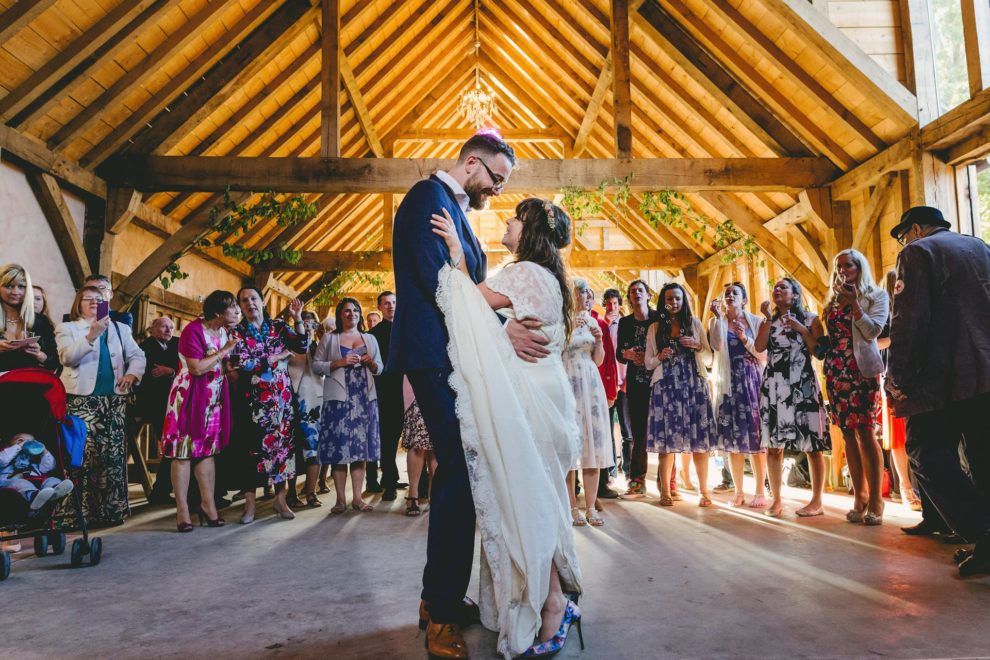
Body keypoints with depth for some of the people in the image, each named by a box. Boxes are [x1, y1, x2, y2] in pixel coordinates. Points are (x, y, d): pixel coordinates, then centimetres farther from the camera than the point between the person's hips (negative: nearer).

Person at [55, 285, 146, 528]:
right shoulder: (67, 328, 8)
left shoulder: (119, 328, 19)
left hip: (114, 399, 3)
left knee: (113, 454, 2)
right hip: (81, 399, -3)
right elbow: (67, 357, -8)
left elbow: (137, 355, 15)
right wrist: (91, 335, -21)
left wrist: (132, 374, -5)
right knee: (82, 454, -10)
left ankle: (111, 509, 8)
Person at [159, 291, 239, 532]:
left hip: (214, 398, 7)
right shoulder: (193, 330, -15)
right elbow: (197, 368, -23)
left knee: (207, 450, 10)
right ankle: (182, 509, 4)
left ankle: (208, 503, 17)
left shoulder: (224, 331, 8)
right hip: (189, 396, -7)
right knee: (183, 451, -2)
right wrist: (224, 351, -16)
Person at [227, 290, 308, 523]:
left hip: (281, 397, 1)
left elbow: (302, 346, -5)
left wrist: (297, 318, -14)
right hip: (251, 399, -1)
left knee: (282, 443, 2)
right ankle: (250, 504, 8)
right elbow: (243, 364, -11)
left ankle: (281, 499, 13)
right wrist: (278, 357, -8)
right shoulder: (237, 331, 2)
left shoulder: (278, 326, 7)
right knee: (251, 447, 0)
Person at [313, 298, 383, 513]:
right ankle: (341, 499, 1)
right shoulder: (329, 339, 9)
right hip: (338, 398, -3)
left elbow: (380, 368, 17)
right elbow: (316, 365, 1)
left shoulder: (370, 339, 17)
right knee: (339, 447, -5)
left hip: (364, 398, 3)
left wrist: (371, 362, -4)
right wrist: (340, 362, -11)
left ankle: (357, 497, 6)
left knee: (360, 447, 1)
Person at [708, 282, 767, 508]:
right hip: (728, 384, 1)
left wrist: (744, 338, -13)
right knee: (733, 438, 3)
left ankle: (759, 492, 5)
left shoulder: (755, 322, 5)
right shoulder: (716, 322, 7)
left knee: (756, 437, -3)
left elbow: (763, 356, -1)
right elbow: (717, 346, -13)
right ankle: (739, 491, 11)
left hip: (752, 382, -1)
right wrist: (718, 317, -10)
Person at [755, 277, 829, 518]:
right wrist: (769, 319, -4)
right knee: (773, 445, 1)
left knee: (812, 445, -4)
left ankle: (816, 501, 4)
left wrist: (802, 330, -9)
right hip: (773, 386, 3)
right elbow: (759, 347, -3)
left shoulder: (810, 319, 7)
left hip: (802, 385, -3)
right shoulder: (768, 322, 16)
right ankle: (777, 500, 8)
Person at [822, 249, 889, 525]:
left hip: (861, 370, -5)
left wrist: (854, 303, -12)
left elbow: (873, 331, -8)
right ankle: (859, 497, 7)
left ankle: (875, 499, -7)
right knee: (848, 433, 3)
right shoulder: (833, 301, 19)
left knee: (865, 431, -11)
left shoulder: (876, 296, 7)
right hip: (836, 371, 5)